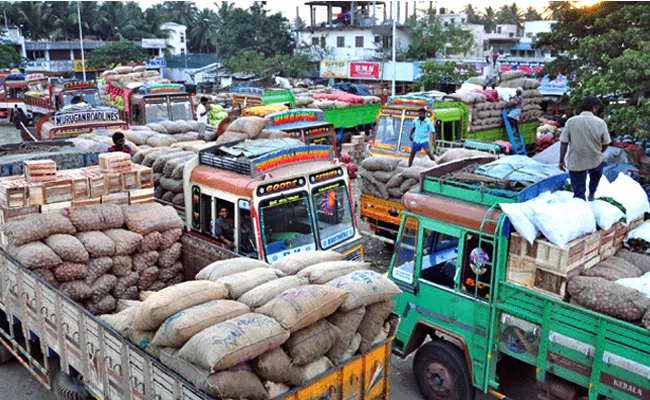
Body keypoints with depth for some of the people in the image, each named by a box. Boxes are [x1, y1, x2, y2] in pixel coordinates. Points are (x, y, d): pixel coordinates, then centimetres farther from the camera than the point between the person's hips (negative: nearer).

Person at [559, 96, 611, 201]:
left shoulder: (571, 121, -11)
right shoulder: (600, 123, -10)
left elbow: (564, 143, -10)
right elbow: (606, 144, -1)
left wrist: (561, 160, 0)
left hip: (575, 163, -2)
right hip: (595, 160, 2)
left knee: (578, 192, 5)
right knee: (596, 174, 37)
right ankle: (592, 194, 54)